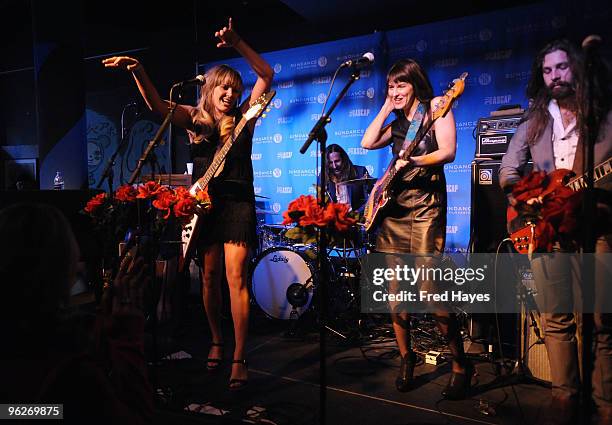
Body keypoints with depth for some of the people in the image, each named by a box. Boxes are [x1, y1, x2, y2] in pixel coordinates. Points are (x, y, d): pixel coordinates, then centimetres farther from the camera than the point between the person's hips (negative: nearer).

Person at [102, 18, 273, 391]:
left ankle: (239, 358, -4)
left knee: (236, 278, -9)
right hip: (203, 202, 2)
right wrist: (137, 70, -22)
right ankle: (217, 341, 29)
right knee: (210, 277, 10)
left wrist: (237, 43, -9)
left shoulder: (244, 117, 7)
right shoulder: (195, 119, 8)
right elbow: (158, 105, -8)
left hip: (238, 203, -2)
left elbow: (266, 75, -1)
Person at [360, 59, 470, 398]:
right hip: (393, 204, 7)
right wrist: (387, 107, 12)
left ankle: (461, 365, 4)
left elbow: (448, 152, -9)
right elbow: (367, 143, 8)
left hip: (425, 204, -6)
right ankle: (406, 358, 22)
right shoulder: (397, 122, 21)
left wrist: (413, 161, -21)